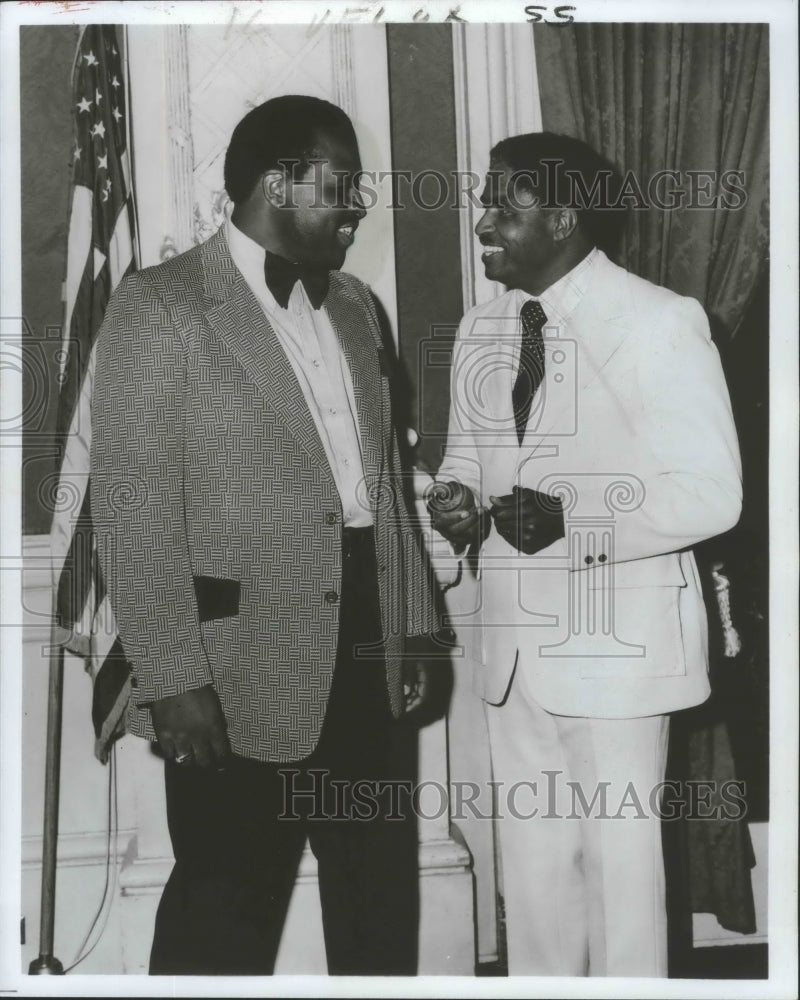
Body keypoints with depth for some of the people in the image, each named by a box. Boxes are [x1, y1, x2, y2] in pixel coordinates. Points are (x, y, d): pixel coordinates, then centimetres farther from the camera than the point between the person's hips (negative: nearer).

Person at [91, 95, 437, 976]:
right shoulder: (161, 307, -9)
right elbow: (132, 508, -13)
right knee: (224, 919, 8)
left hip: (362, 661, 7)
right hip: (239, 677, -6)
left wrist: (411, 624, 12)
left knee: (380, 900, 16)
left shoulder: (352, 306, 13)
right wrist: (173, 677, -16)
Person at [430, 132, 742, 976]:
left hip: (614, 642, -6)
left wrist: (574, 519, -24)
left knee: (617, 853, 7)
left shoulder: (660, 322, -10)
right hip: (514, 638, 6)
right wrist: (455, 499, -4)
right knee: (530, 854, 16)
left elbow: (710, 492, -14)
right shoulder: (481, 332, 10)